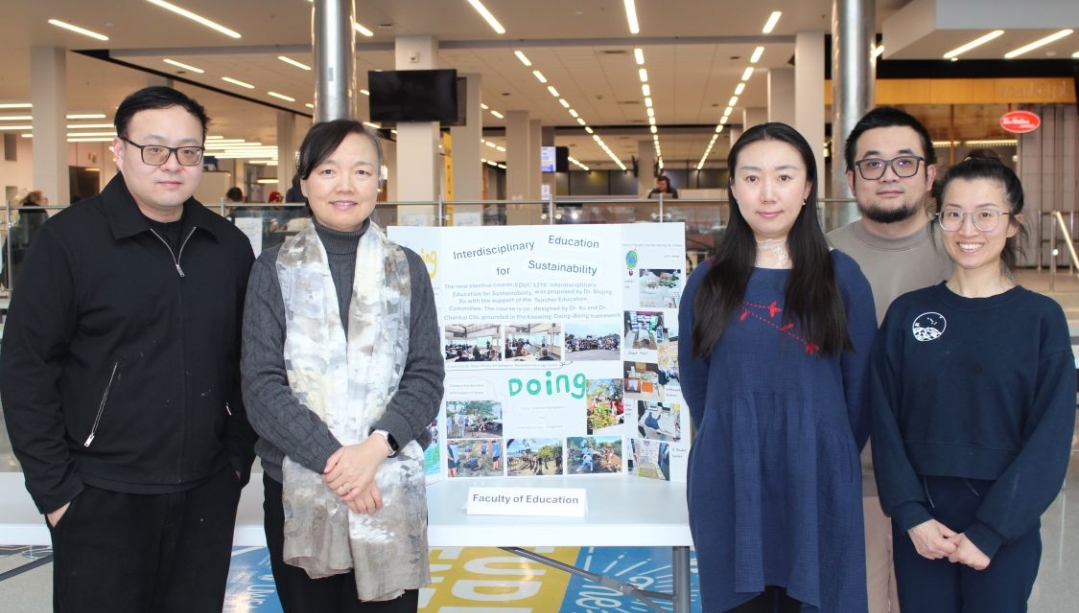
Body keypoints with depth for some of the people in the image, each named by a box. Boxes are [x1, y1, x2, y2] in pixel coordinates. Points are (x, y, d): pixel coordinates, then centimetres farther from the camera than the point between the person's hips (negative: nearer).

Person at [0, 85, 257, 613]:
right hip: (102, 498, -4)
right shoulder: (69, 238, -7)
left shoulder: (229, 246, 5)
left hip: (208, 493, 4)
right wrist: (54, 487, -9)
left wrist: (240, 458, 8)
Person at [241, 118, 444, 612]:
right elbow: (262, 384, -5)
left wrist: (374, 449, -15)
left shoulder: (407, 269, 7)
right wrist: (331, 458, -16)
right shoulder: (274, 270, 3)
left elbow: (426, 375, 1)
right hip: (298, 488, 0)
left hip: (392, 488, 1)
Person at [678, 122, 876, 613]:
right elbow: (696, 387, 10)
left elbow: (860, 387, 4)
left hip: (817, 484, -1)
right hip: (727, 486, 1)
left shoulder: (841, 277, -1)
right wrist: (735, 445, 11)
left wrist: (825, 459, 10)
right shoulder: (708, 281, 3)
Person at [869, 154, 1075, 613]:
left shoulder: (1041, 318, -2)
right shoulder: (906, 313, 2)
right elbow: (886, 422, 0)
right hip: (920, 525, 1)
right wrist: (911, 516, -11)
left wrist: (989, 532, -12)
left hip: (1005, 528, -1)